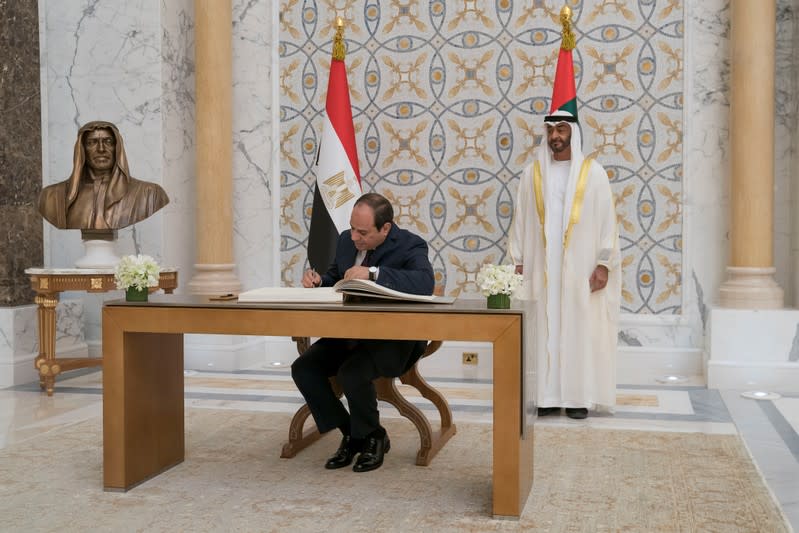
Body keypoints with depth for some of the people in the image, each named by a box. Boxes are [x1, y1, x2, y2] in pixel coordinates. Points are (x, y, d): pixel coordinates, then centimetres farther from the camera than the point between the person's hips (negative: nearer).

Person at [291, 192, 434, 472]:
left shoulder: (410, 246, -14)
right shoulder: (346, 240, 5)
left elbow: (425, 282, -34)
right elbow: (334, 278, 21)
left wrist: (373, 273, -38)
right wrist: (317, 280, -3)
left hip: (394, 339, -7)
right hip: (349, 333, 7)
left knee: (352, 373, -32)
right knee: (303, 368, -14)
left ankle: (373, 437, -2)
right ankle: (350, 433, 3)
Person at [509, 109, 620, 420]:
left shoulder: (593, 173, 1)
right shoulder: (532, 174, 7)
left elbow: (606, 219, -1)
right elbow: (520, 220, 8)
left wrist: (604, 263, -7)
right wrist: (518, 262, 4)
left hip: (580, 267, -1)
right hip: (542, 267, 2)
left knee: (580, 329, 1)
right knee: (544, 330, 1)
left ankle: (578, 396, 7)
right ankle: (548, 395, 7)